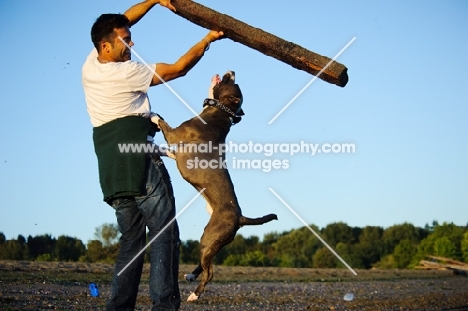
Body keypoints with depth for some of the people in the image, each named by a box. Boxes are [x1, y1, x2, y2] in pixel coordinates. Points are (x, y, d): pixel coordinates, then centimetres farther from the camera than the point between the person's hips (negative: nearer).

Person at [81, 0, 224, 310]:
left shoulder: (91, 65, 12)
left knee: (131, 238, 11)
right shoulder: (126, 72, -9)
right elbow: (178, 68, -3)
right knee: (164, 232, -8)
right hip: (139, 160, -8)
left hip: (111, 168, 8)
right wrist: (208, 40, 8)